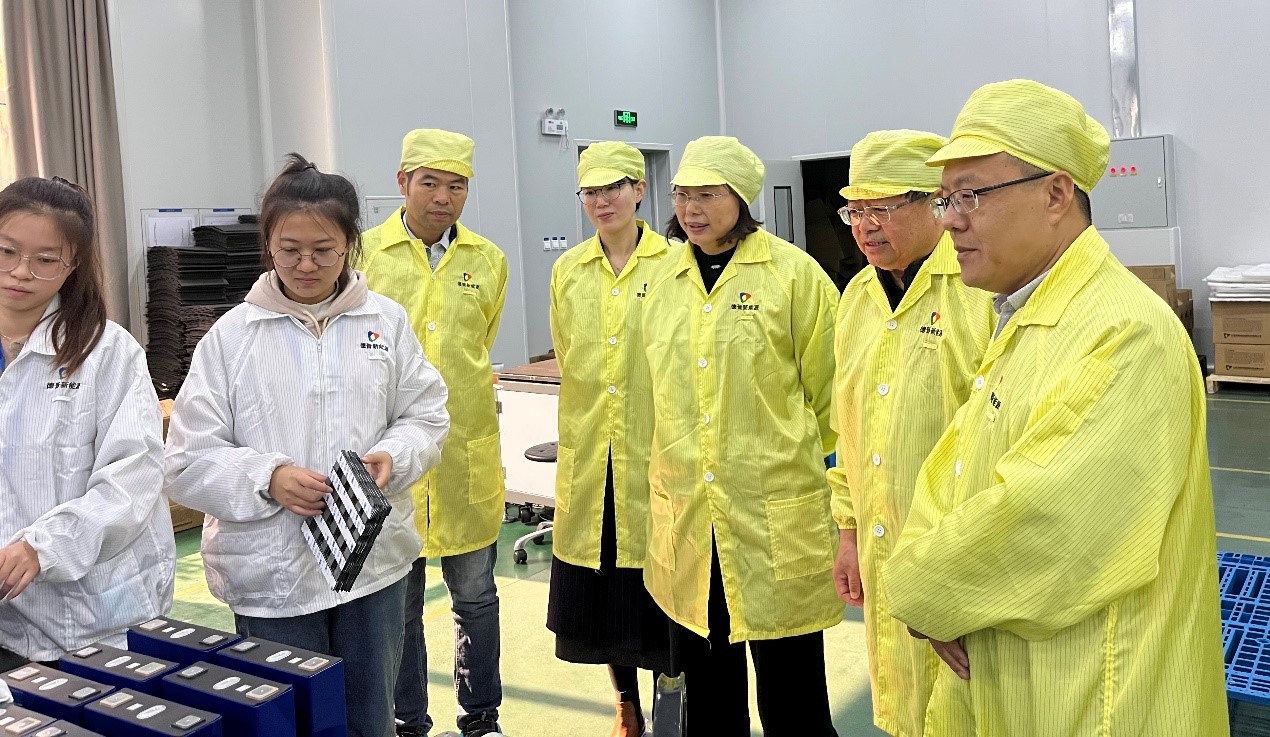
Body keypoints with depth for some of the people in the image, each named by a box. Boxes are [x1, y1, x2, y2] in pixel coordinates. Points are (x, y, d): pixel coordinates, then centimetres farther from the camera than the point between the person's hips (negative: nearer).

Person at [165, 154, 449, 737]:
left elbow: (426, 416, 5)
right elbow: (188, 461, -5)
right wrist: (268, 477, -21)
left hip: (374, 561, 2)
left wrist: (392, 457, -15)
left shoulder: (387, 320, 1)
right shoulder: (231, 336, -5)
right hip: (271, 574, -2)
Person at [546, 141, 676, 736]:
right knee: (599, 593, 12)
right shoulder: (567, 271, 6)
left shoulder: (674, 265, -5)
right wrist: (591, 415, 14)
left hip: (654, 453, -3)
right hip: (588, 458, 4)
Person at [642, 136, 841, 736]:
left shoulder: (794, 274, -6)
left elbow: (828, 394, -2)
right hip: (685, 517, 5)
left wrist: (794, 461, 2)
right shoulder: (666, 284, 10)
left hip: (777, 517, -5)